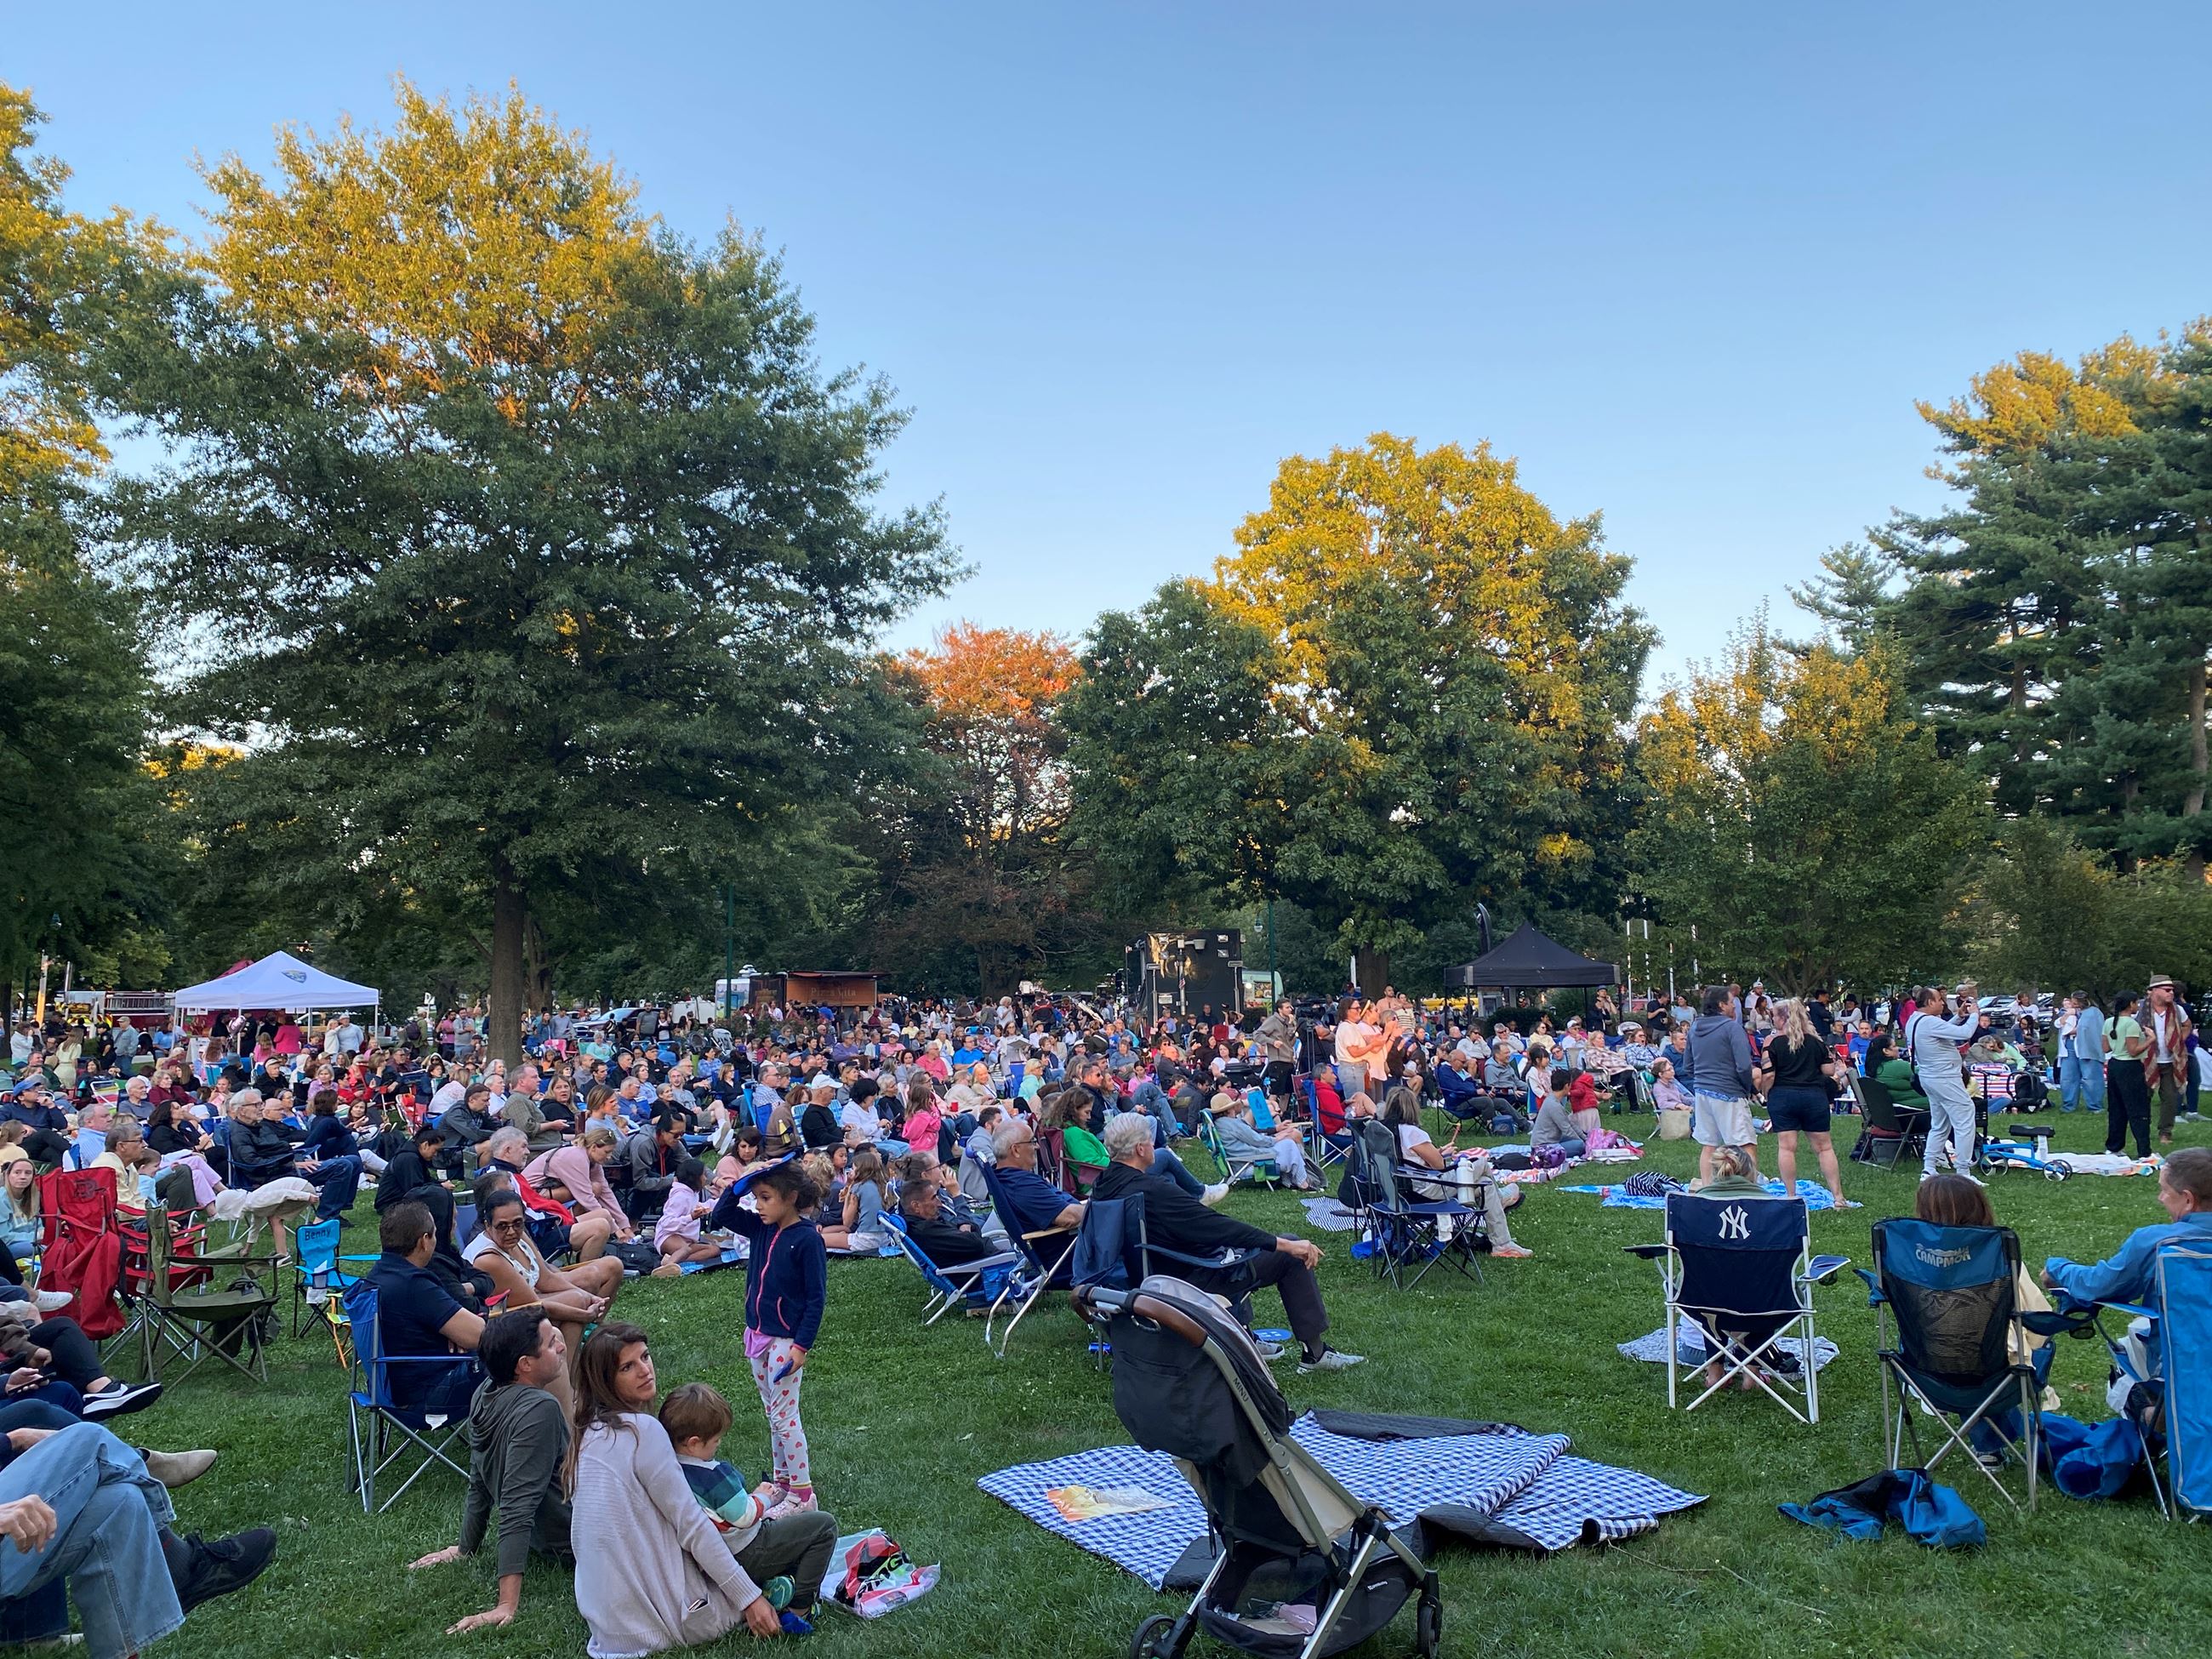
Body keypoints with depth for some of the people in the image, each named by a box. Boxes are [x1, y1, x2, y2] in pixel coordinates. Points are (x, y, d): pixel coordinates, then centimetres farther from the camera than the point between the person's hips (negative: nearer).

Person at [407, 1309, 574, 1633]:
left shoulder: (486, 1393, -5)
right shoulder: (538, 1409, -31)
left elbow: (479, 1484, 8)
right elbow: (517, 1510, -34)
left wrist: (466, 1546, 20)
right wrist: (508, 1605, -35)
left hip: (541, 1536, 9)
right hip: (569, 1542, -9)